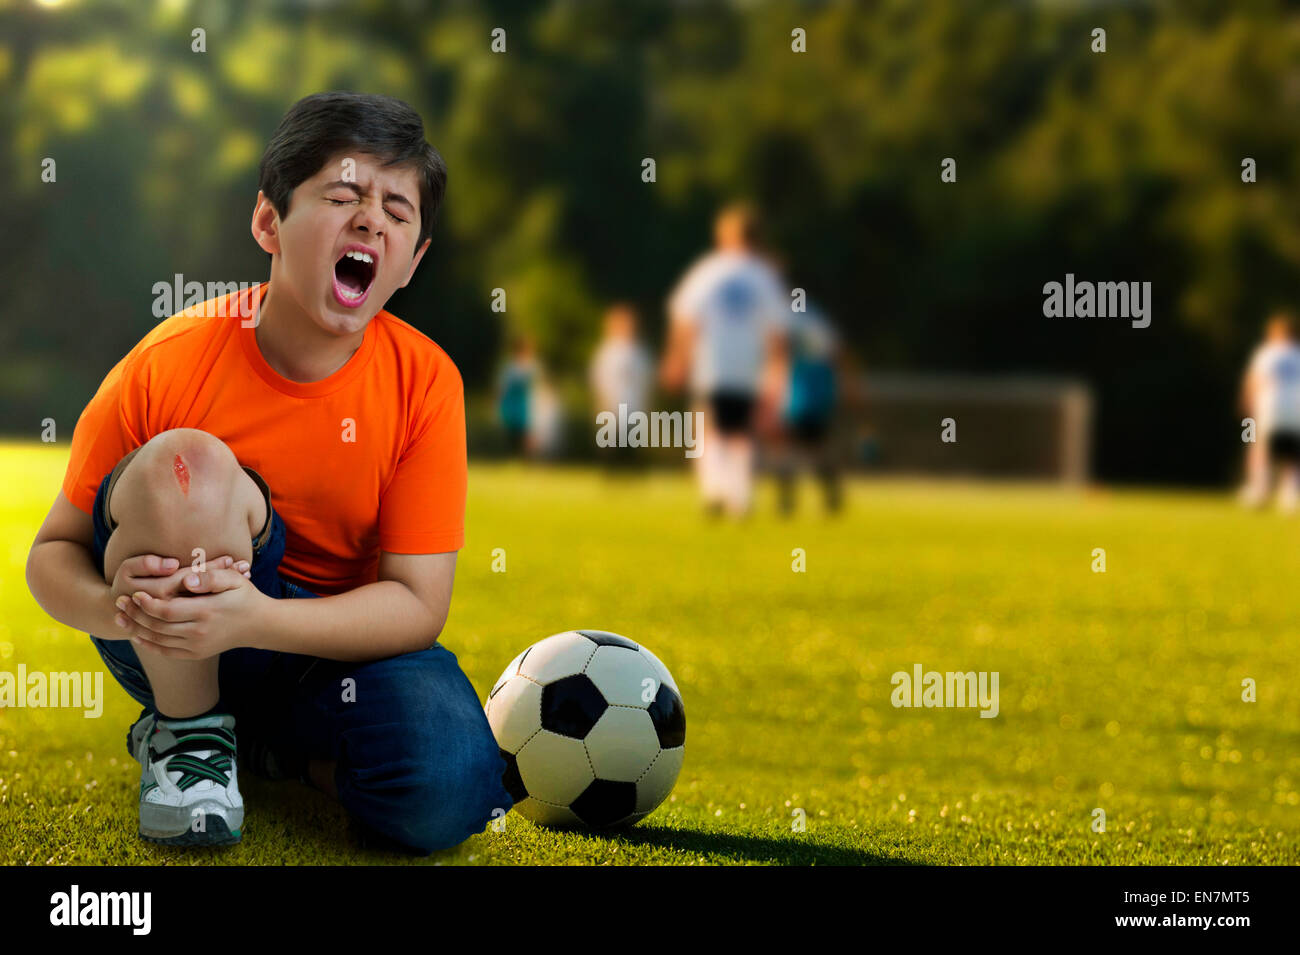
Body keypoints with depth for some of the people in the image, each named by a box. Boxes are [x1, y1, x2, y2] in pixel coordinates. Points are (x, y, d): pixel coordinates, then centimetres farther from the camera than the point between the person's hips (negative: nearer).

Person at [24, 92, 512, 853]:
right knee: (185, 465, -31)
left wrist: (255, 620, -34)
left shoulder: (424, 380, -14)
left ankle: (274, 746, 4)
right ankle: (186, 729, -8)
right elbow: (54, 553, -7)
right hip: (178, 652, -1)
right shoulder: (167, 366, -16)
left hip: (340, 644, 1)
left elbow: (417, 604, -16)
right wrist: (117, 608, -33)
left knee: (445, 793, -29)